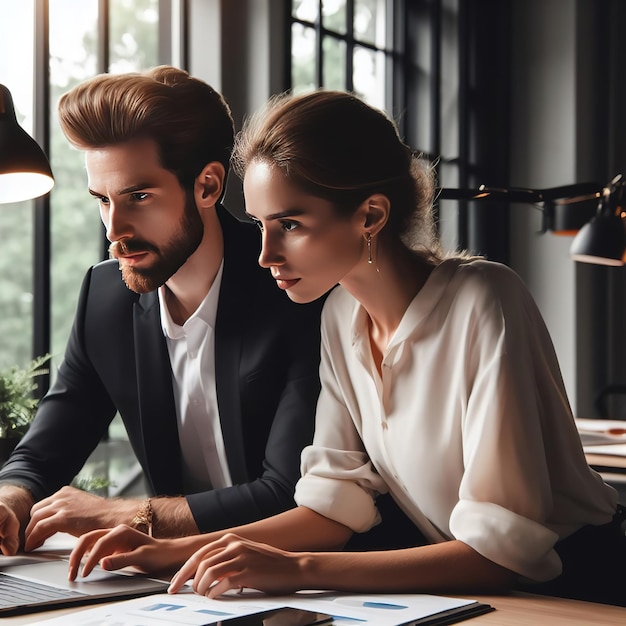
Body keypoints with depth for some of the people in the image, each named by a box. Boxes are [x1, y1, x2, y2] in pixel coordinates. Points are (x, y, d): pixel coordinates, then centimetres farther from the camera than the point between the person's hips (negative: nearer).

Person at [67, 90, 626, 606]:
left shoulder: (483, 307, -22)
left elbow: (503, 549, -24)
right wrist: (177, 552, -11)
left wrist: (300, 569, -31)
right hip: (461, 583, 5)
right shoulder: (341, 316, -1)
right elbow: (338, 499, 0)